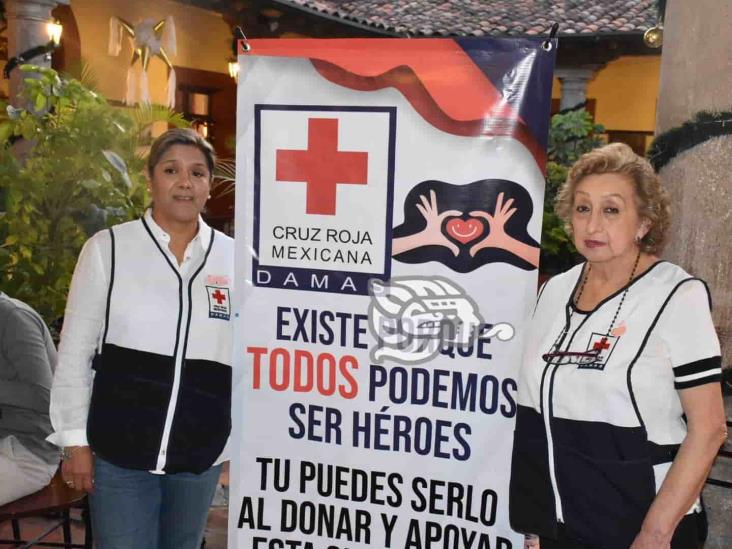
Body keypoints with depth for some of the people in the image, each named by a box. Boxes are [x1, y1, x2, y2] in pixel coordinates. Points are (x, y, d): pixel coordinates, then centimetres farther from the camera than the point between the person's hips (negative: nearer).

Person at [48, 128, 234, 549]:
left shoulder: (234, 258, 0)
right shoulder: (107, 248, -4)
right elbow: (75, 349, -1)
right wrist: (75, 439, -3)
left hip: (202, 451, 3)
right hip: (120, 449, -2)